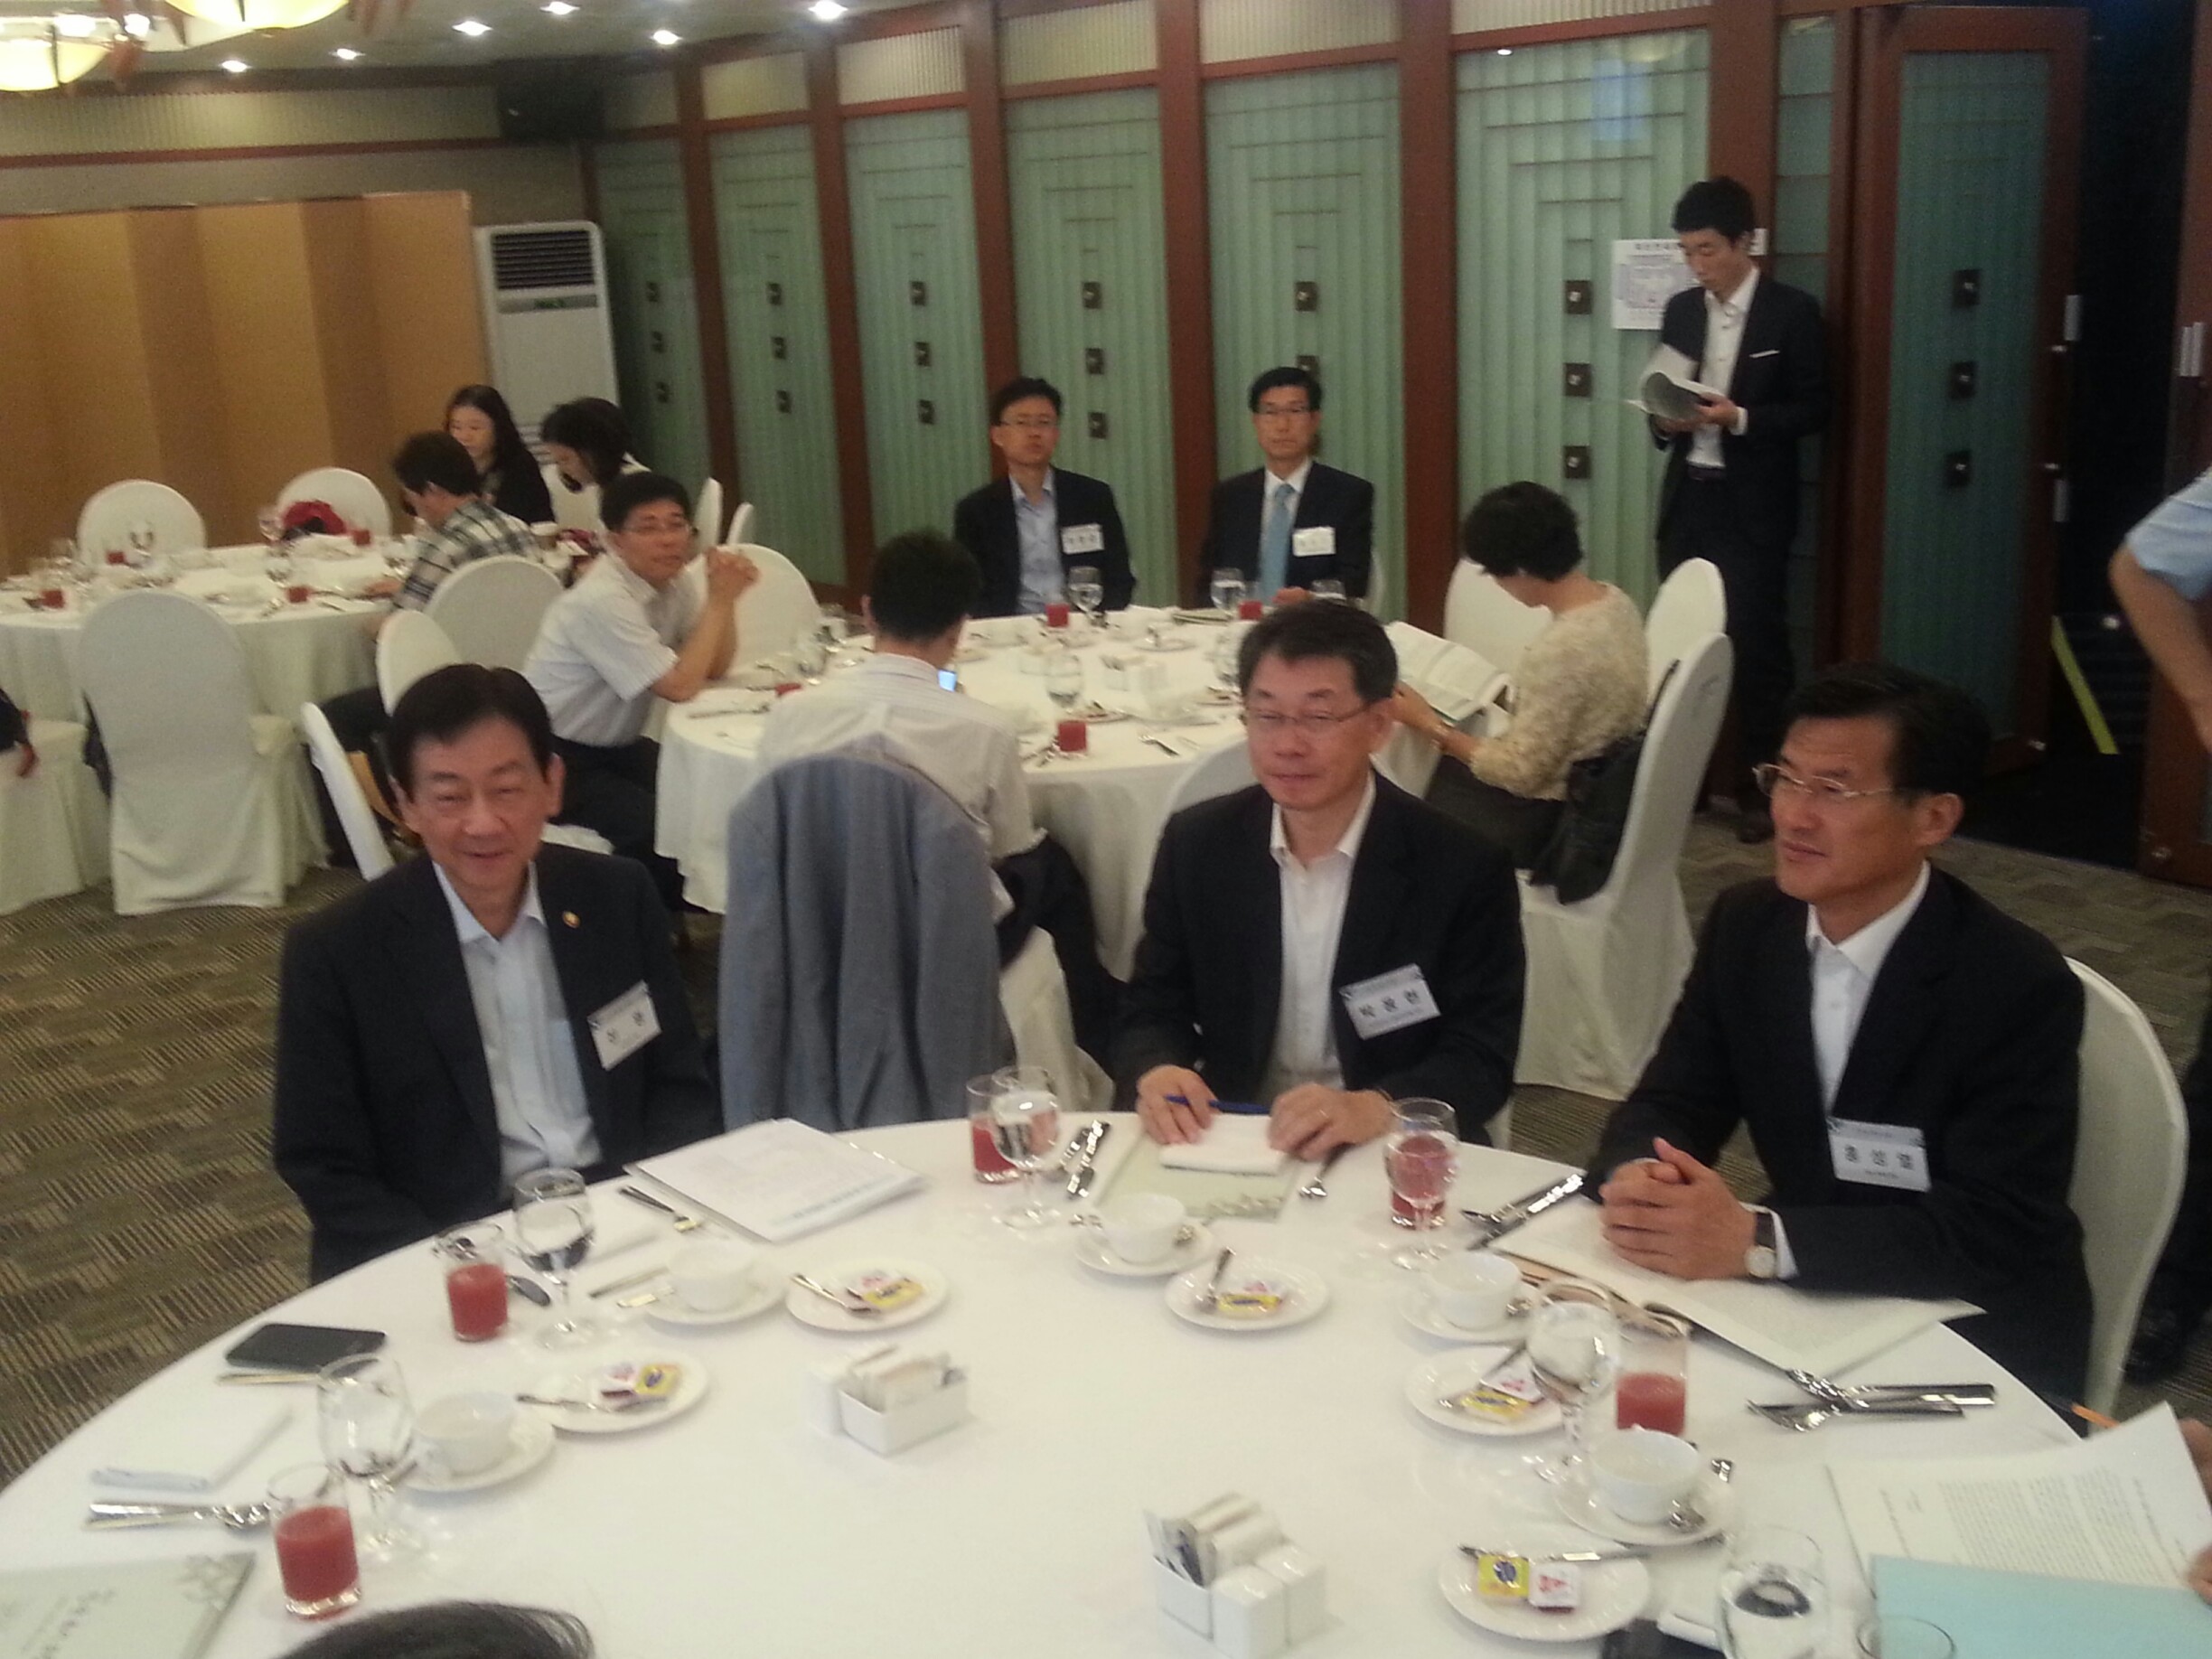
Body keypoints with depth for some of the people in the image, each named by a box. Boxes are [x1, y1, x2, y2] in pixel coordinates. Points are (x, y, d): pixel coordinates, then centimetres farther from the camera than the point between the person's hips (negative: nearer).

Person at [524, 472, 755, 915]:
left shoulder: (677, 578, -3)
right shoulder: (601, 600, -26)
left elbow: (716, 668, 0)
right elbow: (680, 686, -28)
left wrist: (726, 597, -15)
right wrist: (718, 599, -23)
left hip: (618, 745, 8)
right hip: (558, 760, -8)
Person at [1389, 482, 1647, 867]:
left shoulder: (1560, 649, -31)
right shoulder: (1615, 600, -5)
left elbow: (1520, 773, -23)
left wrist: (1430, 725, -15)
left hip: (1554, 818, -8)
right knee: (1443, 771, 20)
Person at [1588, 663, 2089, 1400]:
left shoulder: (2018, 987, -19)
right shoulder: (1745, 925, -2)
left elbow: (1995, 1233, -24)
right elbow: (1667, 1108, 1)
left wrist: (1754, 1240, -34)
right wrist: (1637, 1179, -24)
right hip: (1805, 1303, 6)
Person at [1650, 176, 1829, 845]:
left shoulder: (1792, 312, -5)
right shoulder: (1680, 310, 10)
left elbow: (1813, 409, -6)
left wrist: (1740, 418, -21)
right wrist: (1665, 420, -7)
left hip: (1753, 506, -5)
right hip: (1687, 498, 5)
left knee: (1756, 644, -1)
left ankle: (1761, 788, 8)